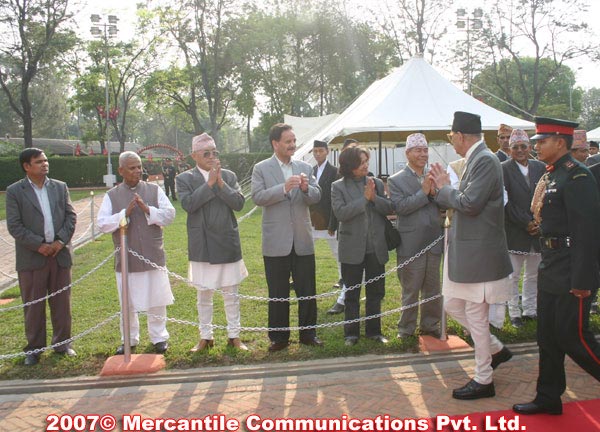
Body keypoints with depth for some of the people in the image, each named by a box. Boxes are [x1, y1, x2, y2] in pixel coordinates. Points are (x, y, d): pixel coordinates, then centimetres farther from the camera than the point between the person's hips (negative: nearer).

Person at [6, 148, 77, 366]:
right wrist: (39, 245, -14)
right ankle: (34, 348, 17)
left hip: (60, 254, 3)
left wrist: (61, 241, -8)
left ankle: (62, 343, 22)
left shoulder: (60, 187, 9)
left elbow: (71, 216, 6)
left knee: (62, 302, 9)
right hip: (31, 257, -2)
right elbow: (14, 225, -6)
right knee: (33, 305, 6)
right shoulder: (14, 191, -1)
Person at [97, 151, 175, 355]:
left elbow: (169, 214, -4)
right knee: (128, 304, 12)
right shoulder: (112, 195, 1)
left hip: (153, 256, 0)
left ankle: (159, 337, 24)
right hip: (126, 259, 0)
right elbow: (102, 224, -6)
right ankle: (129, 340, 27)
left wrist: (147, 209, -18)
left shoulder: (154, 190, 2)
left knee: (157, 301, 8)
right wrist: (124, 213, -18)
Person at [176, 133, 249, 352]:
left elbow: (239, 203, -6)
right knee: (204, 294, 9)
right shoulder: (185, 178, 0)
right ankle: (205, 336, 23)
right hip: (202, 245, -1)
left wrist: (221, 183, -16)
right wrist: (209, 183, -18)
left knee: (231, 293, 9)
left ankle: (234, 335, 22)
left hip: (227, 243, 1)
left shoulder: (228, 176, 5)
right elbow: (188, 204, -15)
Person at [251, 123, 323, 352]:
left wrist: (306, 188, -18)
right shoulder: (261, 168, -1)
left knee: (308, 290, 8)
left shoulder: (305, 168, 8)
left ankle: (308, 333, 23)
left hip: (303, 240, 3)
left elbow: (317, 196, 4)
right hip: (276, 242, -3)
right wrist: (284, 188, -23)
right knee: (278, 293, 8)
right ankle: (278, 337, 19)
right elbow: (257, 197, -12)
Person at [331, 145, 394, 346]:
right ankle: (351, 333, 20)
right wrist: (365, 198, -18)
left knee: (375, 292, 12)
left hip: (376, 247, 3)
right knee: (352, 294, 9)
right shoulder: (338, 187, -4)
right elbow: (340, 213, -16)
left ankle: (373, 330, 26)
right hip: (352, 248, -3)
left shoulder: (377, 183, 4)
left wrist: (375, 197, -16)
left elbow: (390, 208, 0)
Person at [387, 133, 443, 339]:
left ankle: (430, 325, 29)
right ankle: (406, 328, 19)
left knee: (432, 288, 15)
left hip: (434, 241, 4)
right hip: (411, 243, -4)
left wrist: (435, 192, -13)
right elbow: (400, 207, -17)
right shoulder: (396, 180, -5)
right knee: (410, 290, 6)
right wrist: (423, 192, -18)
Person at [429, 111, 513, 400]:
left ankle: (483, 380, 15)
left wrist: (444, 187, -8)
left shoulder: (485, 160, -17)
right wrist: (444, 188, 5)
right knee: (453, 306, 18)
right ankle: (496, 349, 33)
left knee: (475, 316, 1)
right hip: (465, 252, 10)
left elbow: (470, 204, -24)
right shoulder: (476, 160, 13)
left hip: (478, 253, -10)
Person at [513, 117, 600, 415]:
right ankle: (548, 399, 26)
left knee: (573, 337, -2)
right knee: (548, 336, 14)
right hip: (551, 268, 9)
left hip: (571, 274, -9)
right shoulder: (550, 176, 12)